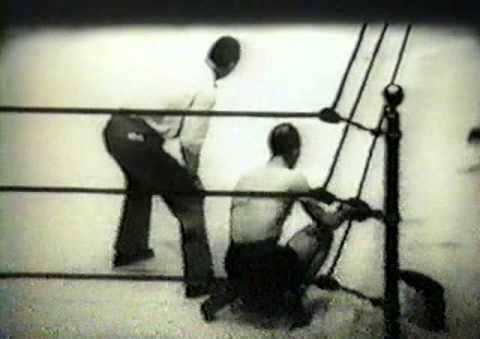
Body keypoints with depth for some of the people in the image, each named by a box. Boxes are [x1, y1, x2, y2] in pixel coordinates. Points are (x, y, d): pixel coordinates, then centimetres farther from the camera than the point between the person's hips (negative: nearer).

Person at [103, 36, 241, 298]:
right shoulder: (207, 91, -9)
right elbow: (190, 142, -10)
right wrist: (192, 176, 7)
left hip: (116, 127, 8)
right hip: (139, 138, -8)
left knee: (140, 185, 34)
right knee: (188, 198, 4)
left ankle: (128, 250, 52)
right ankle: (200, 279, 6)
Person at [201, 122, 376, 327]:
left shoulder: (245, 177, 15)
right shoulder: (294, 179, -1)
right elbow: (326, 222, 5)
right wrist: (346, 211, 25)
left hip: (236, 268, 6)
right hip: (268, 265, -6)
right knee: (321, 233, 15)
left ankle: (222, 298, 13)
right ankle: (295, 296, 5)